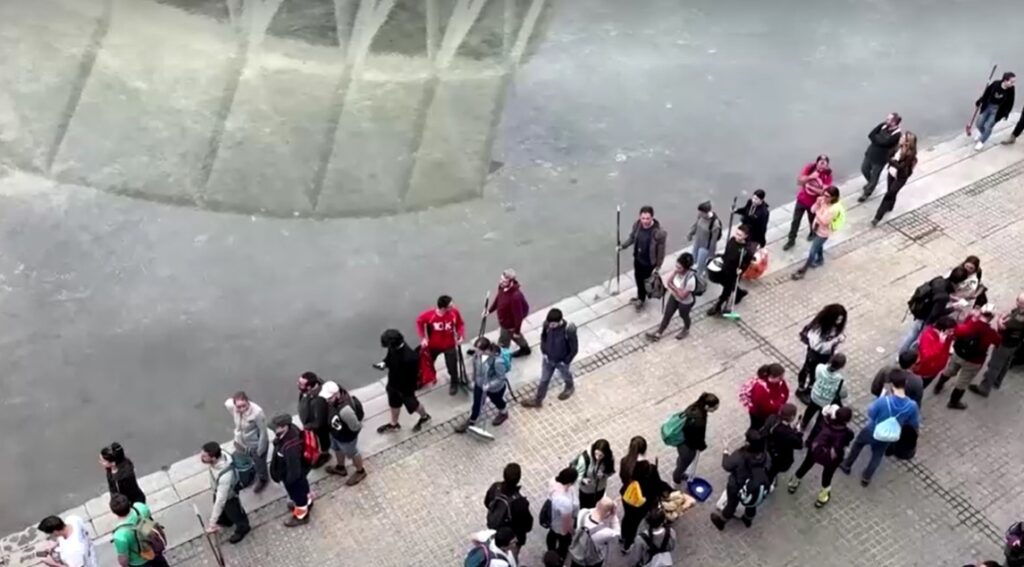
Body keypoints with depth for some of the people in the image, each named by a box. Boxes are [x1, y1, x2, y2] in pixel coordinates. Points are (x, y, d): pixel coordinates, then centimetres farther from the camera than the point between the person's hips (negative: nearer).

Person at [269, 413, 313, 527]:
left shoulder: (290, 447, -46)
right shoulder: (291, 429, -19)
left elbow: (293, 468, -33)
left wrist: (289, 480, -15)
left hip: (294, 473, -8)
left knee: (296, 491, 20)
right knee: (301, 485, 34)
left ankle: (301, 516, 47)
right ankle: (307, 501, 64)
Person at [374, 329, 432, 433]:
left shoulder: (410, 358, -42)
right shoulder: (393, 348, -19)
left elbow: (412, 377, -28)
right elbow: (389, 358, 4)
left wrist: (408, 391, -17)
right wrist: (383, 363, -17)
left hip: (405, 387, -7)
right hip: (393, 383, 7)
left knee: (412, 404, 22)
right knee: (394, 404, 29)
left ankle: (424, 417, 52)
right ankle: (393, 424, 55)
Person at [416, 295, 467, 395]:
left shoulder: (454, 313, -24)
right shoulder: (429, 315, -30)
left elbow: (460, 324, -5)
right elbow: (419, 321, -8)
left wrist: (461, 336, -19)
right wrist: (423, 338, -10)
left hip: (450, 345, 0)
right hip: (433, 345, 0)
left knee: (452, 367, 9)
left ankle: (454, 384, 39)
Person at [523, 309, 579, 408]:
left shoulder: (569, 330, -37)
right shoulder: (547, 324, -25)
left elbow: (574, 349, -22)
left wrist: (566, 361, -15)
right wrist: (544, 352, -2)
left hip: (562, 361, -3)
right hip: (548, 359, 3)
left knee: (566, 376, 29)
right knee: (544, 380, 22)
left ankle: (570, 388, 62)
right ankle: (537, 400, 42)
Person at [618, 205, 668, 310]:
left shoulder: (659, 232, -32)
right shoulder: (637, 225, -17)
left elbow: (661, 251, -20)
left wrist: (658, 266, -12)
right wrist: (622, 246, -1)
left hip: (649, 262, -5)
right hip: (637, 258, 5)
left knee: (646, 281, 17)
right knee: (638, 278, 26)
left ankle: (641, 299, 44)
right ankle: (640, 297, 52)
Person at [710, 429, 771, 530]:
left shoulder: (739, 456, -35)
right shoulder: (766, 456, -23)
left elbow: (727, 465, -18)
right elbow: (767, 467, -3)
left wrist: (726, 453, -1)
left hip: (737, 489, -3)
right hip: (758, 490, 3)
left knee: (732, 504, 26)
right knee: (751, 505, 34)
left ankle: (721, 521, 53)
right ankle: (748, 519, 63)